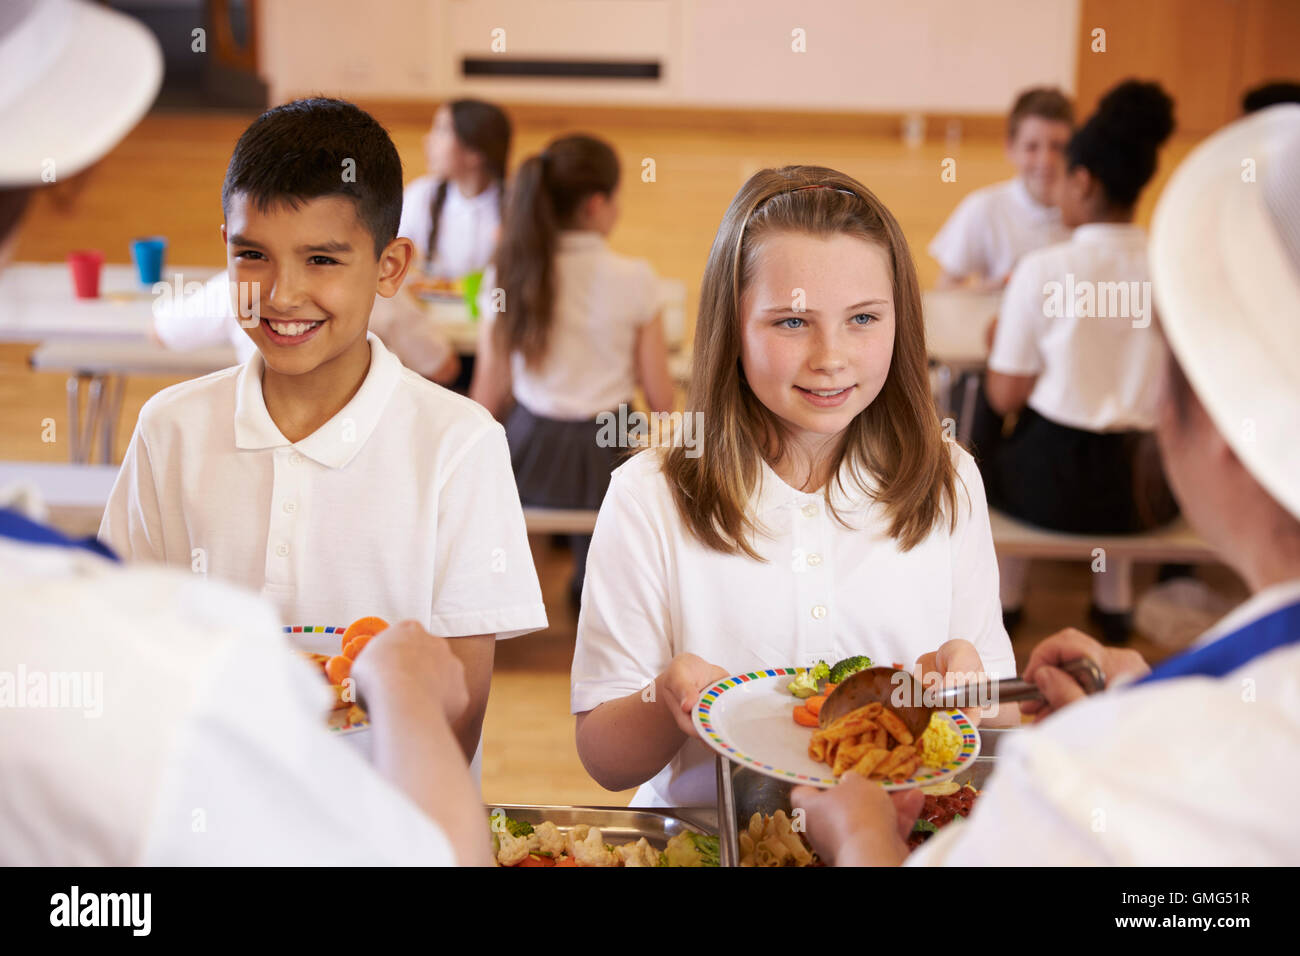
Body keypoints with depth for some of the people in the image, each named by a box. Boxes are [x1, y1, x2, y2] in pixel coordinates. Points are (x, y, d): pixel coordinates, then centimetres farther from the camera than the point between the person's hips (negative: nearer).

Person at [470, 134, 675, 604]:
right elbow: (660, 398, -9)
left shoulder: (507, 276, -8)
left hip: (527, 457, 2)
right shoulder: (634, 279, -14)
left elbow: (488, 396, -4)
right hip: (606, 460, -2)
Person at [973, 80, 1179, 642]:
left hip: (1055, 488, -3)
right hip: (1151, 494, 3)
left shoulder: (1043, 272, -15)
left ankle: (1006, 595, 39)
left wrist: (999, 339, 11)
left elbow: (1004, 397, -10)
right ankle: (1115, 601, 40)